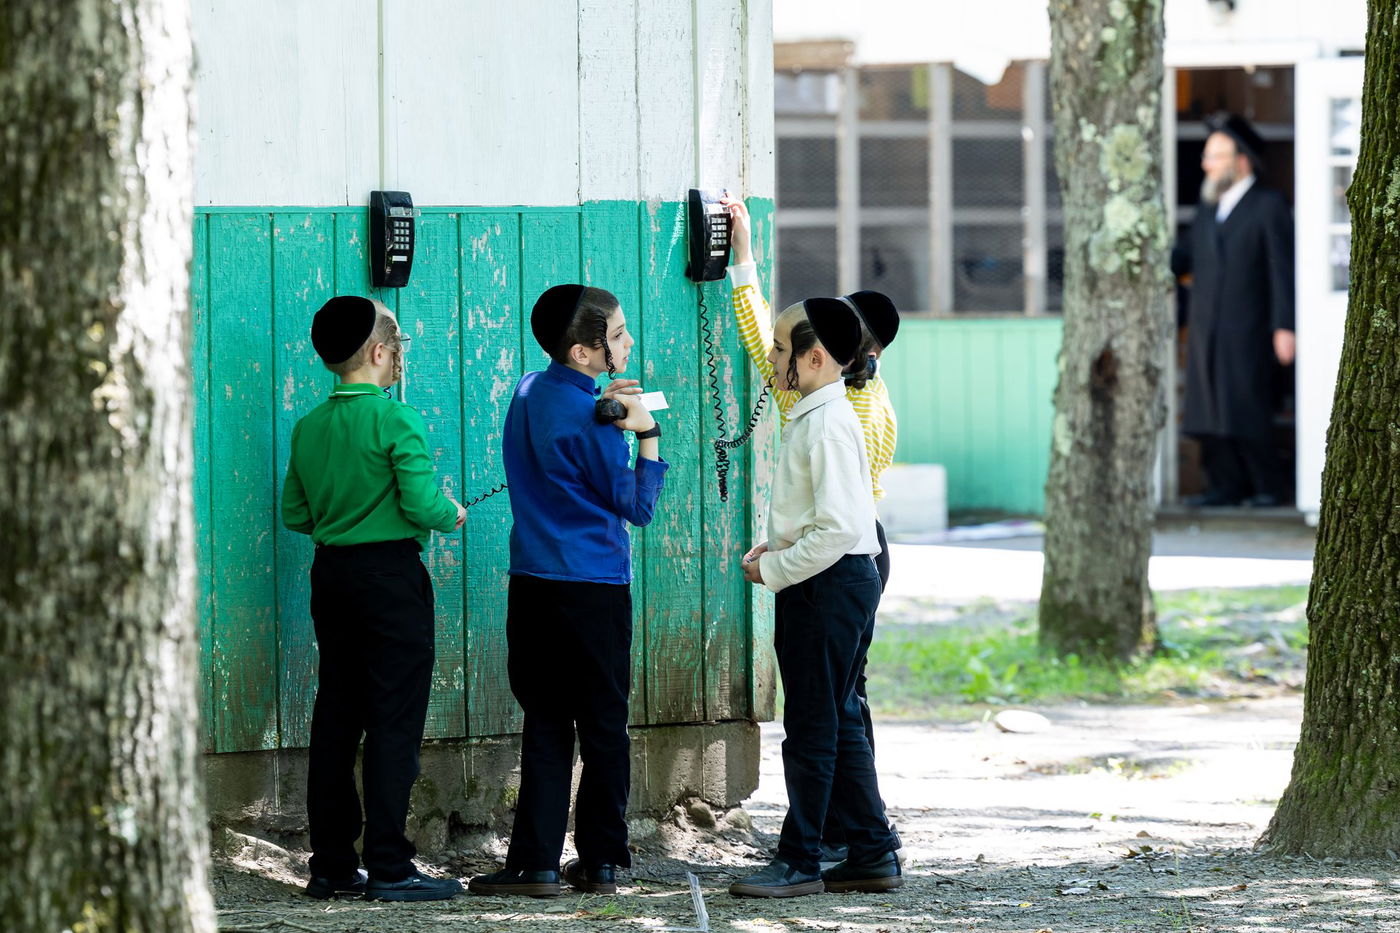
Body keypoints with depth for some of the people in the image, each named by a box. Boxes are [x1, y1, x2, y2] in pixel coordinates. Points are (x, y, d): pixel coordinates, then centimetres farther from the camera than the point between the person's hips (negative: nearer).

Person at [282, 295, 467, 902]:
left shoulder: (309, 427, 7)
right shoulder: (394, 419, -13)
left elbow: (295, 515, 11)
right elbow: (423, 505, -18)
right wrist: (451, 515, 2)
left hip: (331, 573, 7)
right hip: (390, 573, -7)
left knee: (336, 717, 10)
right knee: (394, 720, -4)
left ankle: (332, 864, 12)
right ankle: (389, 868, -6)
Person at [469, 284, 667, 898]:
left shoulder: (529, 392, 7)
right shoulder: (588, 422, -15)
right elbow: (637, 508, -6)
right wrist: (647, 433, -7)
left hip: (533, 586, 6)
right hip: (594, 588, -6)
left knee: (545, 725, 6)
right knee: (604, 727, 5)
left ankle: (535, 864, 0)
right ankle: (600, 862, 9)